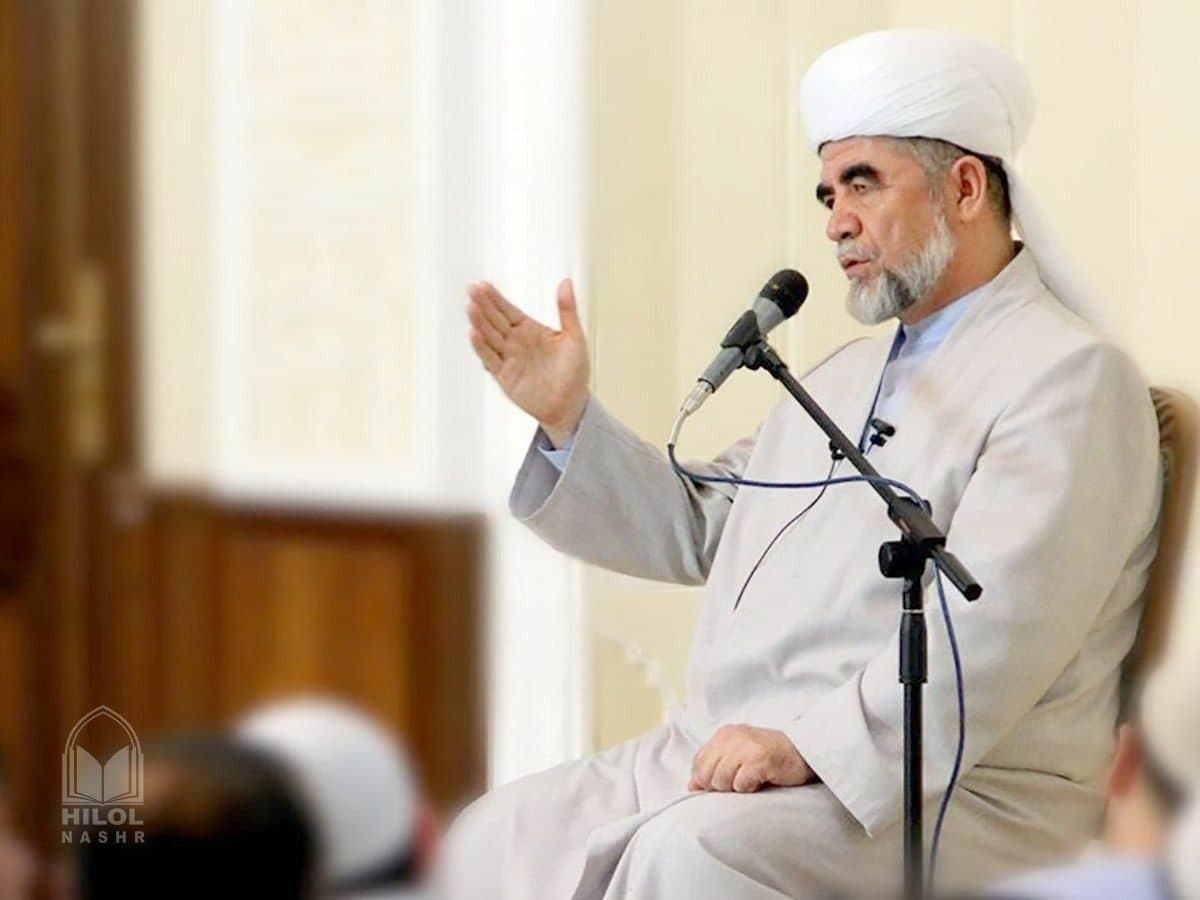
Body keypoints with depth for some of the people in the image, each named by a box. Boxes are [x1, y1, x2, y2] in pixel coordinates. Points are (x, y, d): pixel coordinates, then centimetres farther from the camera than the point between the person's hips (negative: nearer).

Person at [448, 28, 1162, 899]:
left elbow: (993, 629, -20)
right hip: (733, 759, 9)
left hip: (939, 791, -9)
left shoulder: (1071, 377, -7)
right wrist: (568, 418, 12)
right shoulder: (846, 376, 25)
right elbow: (695, 527, 25)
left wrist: (810, 744, -27)